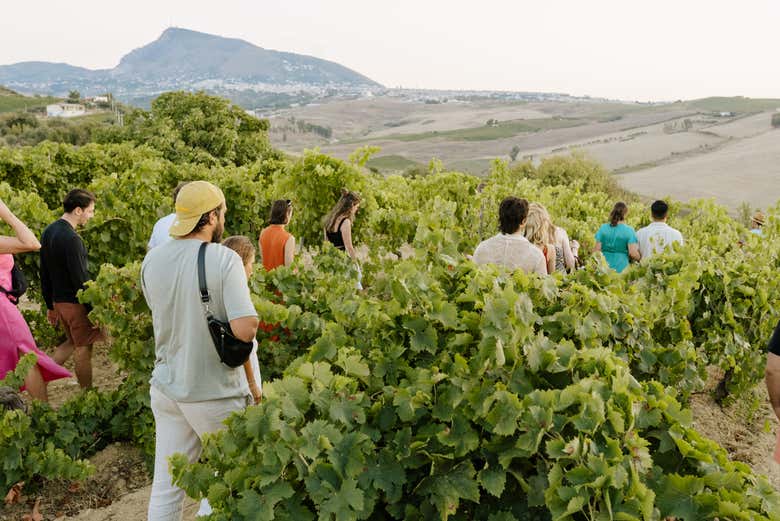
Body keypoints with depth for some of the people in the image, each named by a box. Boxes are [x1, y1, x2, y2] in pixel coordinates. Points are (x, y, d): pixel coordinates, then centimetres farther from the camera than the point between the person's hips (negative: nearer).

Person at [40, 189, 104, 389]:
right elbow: (80, 278, -22)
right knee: (83, 349, 5)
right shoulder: (71, 239, -22)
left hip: (58, 300, 8)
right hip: (76, 302, -8)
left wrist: (50, 305, 19)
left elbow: (44, 274, 13)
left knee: (72, 341, 25)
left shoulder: (48, 232, 7)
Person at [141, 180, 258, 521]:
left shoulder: (153, 260, 0)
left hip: (166, 388, 5)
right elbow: (245, 329, -24)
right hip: (213, 394, -5)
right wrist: (251, 317, -3)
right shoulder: (224, 259, -18)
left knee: (165, 487, 14)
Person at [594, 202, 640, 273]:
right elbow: (633, 253, -11)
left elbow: (597, 250, 1)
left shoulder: (603, 228, 1)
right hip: (621, 269, -2)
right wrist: (639, 257, 9)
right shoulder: (629, 230, -6)